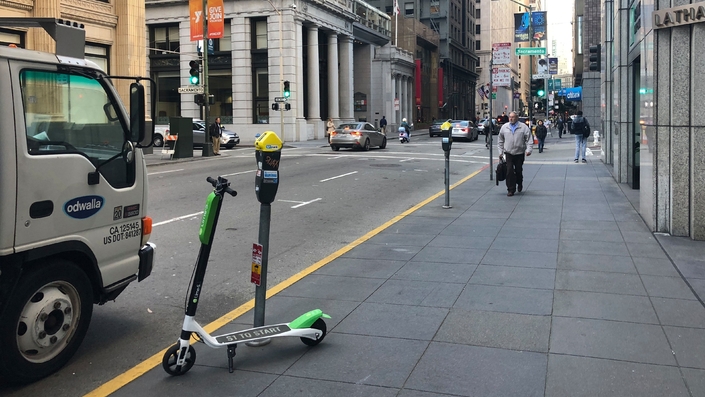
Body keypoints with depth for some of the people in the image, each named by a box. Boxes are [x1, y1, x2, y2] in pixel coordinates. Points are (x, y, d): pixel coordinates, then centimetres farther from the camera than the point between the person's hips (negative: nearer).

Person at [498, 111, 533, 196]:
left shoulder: (523, 127, -2)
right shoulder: (504, 127, 5)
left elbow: (529, 139, -3)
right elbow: (500, 140, 12)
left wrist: (529, 149, -15)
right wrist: (500, 151, 9)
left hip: (519, 153, -1)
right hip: (508, 153, 1)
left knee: (519, 170, 9)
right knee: (509, 171, -8)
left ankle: (519, 184, 36)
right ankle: (511, 189, -1)